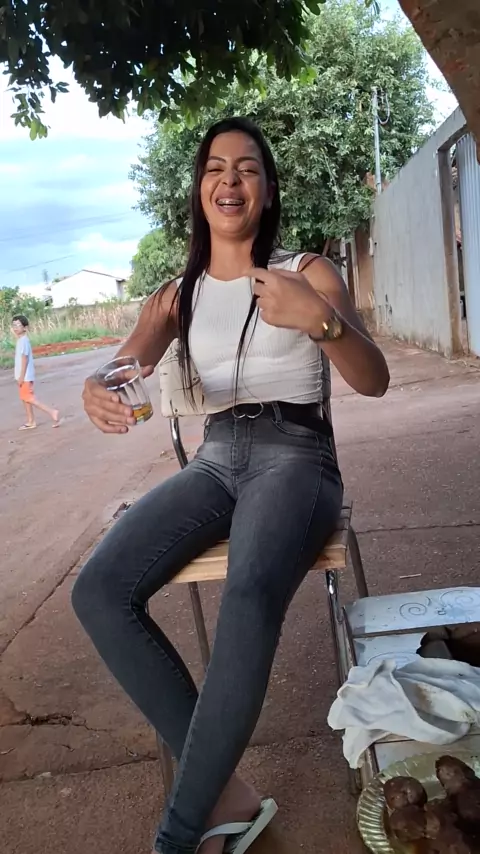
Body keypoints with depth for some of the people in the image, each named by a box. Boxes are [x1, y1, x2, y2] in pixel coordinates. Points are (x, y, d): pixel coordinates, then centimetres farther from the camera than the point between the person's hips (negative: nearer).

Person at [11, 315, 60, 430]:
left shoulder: (23, 340, -17)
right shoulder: (21, 340, 13)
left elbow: (25, 358, -21)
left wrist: (22, 376, -22)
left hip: (25, 375, -10)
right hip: (23, 375, 10)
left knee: (29, 398, -9)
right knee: (24, 398, 12)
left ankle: (52, 412, -9)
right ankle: (30, 422, 18)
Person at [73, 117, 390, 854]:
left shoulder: (309, 271, 3)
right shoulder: (178, 294, 12)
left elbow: (375, 382, -7)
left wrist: (320, 319, -28)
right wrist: (96, 391, -28)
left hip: (295, 456, -3)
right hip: (217, 460, 4)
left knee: (250, 596, -36)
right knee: (98, 590, -21)